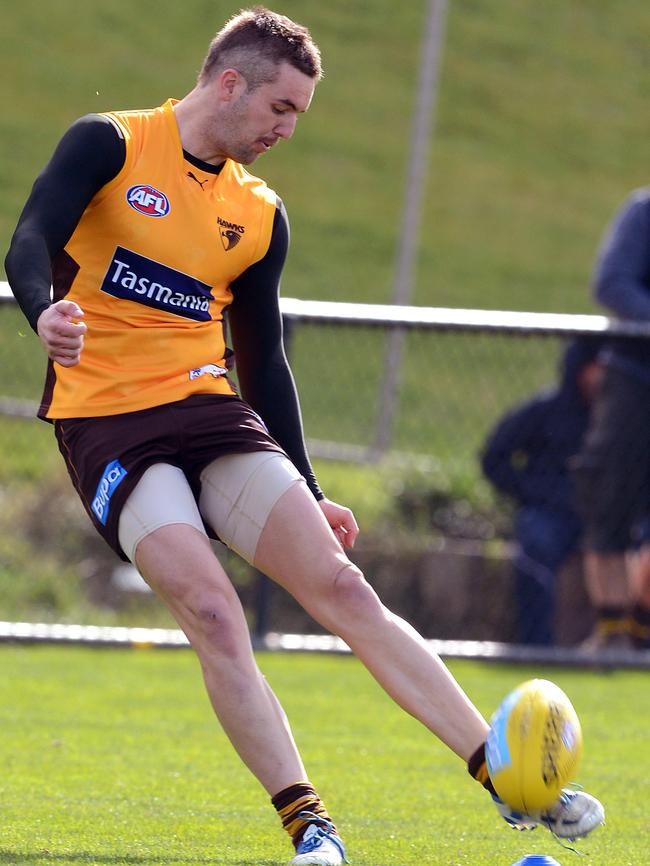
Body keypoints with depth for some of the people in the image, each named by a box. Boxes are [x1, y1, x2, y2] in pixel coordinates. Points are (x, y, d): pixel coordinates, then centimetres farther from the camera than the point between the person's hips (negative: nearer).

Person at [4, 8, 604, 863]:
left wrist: (307, 494, 17)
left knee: (342, 587, -8)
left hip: (213, 410, 5)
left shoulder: (260, 215, 13)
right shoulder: (109, 146, -2)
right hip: (108, 422, -5)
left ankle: (508, 780, -9)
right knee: (213, 614, -23)